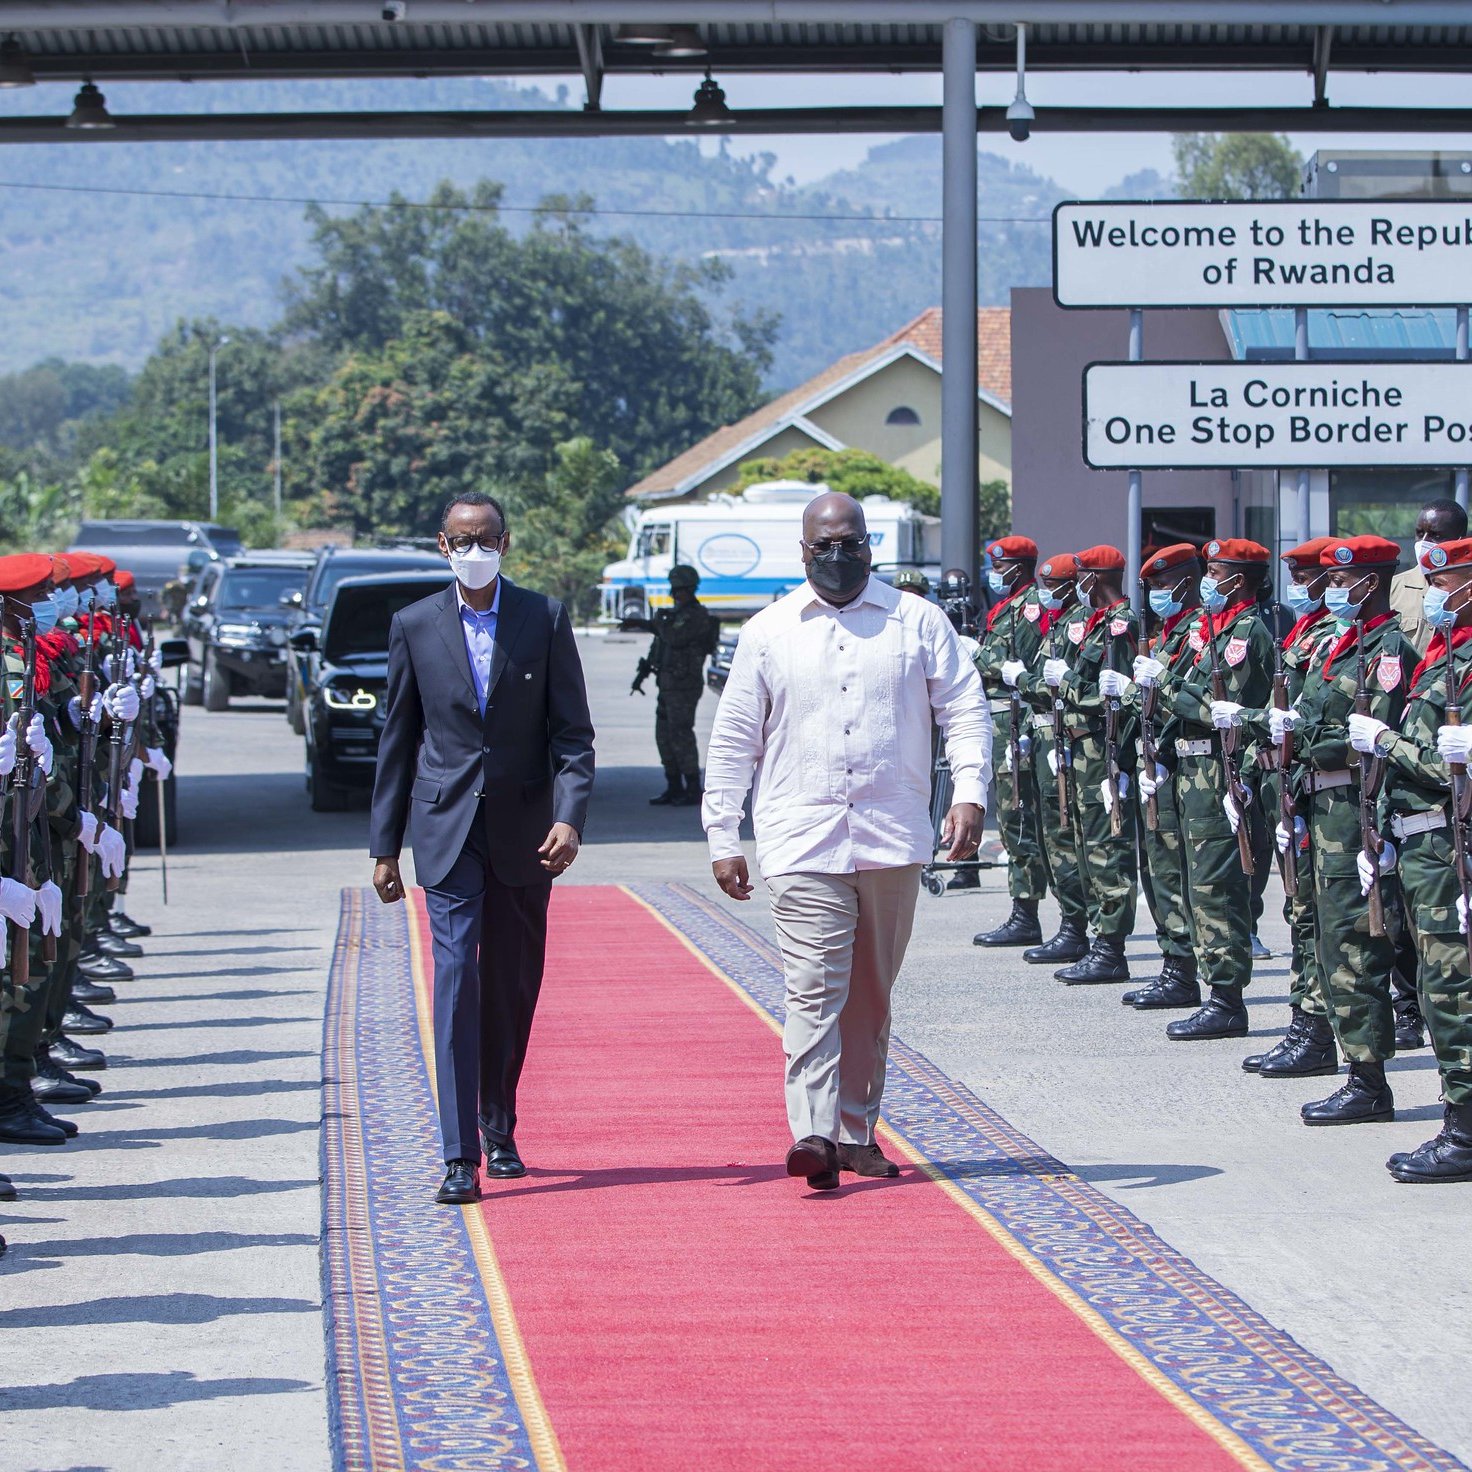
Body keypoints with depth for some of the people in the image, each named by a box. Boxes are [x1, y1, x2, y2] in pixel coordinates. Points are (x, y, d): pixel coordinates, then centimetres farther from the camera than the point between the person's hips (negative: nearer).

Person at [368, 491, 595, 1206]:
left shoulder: (546, 619, 1)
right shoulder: (414, 625, 3)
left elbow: (573, 732, 1)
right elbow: (397, 741, 8)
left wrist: (570, 818, -14)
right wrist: (384, 846, 7)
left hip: (524, 830, 1)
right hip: (447, 831, -1)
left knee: (514, 989, 10)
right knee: (457, 978, -12)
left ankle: (500, 1129, 29)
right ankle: (460, 1155, -14)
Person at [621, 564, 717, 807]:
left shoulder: (697, 616, -15)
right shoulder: (676, 613, 16)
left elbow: (673, 637, -29)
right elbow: (660, 644, 22)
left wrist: (658, 622, -10)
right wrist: (643, 672, 19)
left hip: (684, 685, -10)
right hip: (668, 684, 10)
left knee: (681, 735, -9)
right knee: (664, 735, 10)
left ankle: (693, 790, -4)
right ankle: (674, 789, 15)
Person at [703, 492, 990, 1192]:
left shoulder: (917, 621, 8)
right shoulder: (767, 633, 8)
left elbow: (965, 712, 6)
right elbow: (732, 742, 10)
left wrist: (969, 793, -10)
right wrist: (722, 839, 6)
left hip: (893, 839, 2)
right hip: (803, 839, -1)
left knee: (871, 995, 9)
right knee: (815, 988, -13)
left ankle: (857, 1132, 18)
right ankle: (814, 1132, -20)